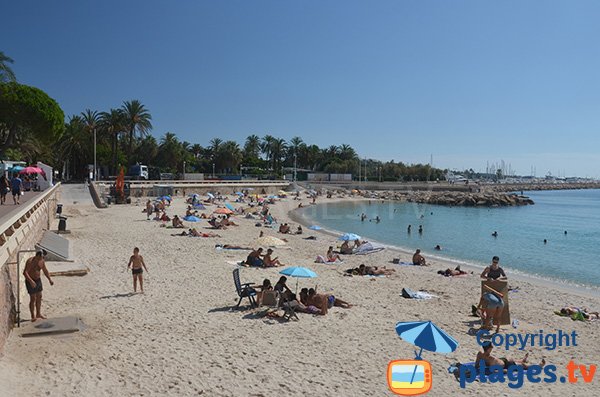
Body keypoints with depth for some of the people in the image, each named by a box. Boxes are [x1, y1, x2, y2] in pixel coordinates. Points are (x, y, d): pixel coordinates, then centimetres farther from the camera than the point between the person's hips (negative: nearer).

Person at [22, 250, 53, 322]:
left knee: (39, 297, 13)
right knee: (33, 298, -7)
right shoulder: (30, 261, -21)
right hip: (30, 281, -7)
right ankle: (33, 316, 0)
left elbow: (45, 271, 13)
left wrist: (50, 279, 7)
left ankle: (38, 314, 25)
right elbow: (25, 272, -29)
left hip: (38, 280, 7)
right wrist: (31, 281, -37)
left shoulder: (42, 261, 0)